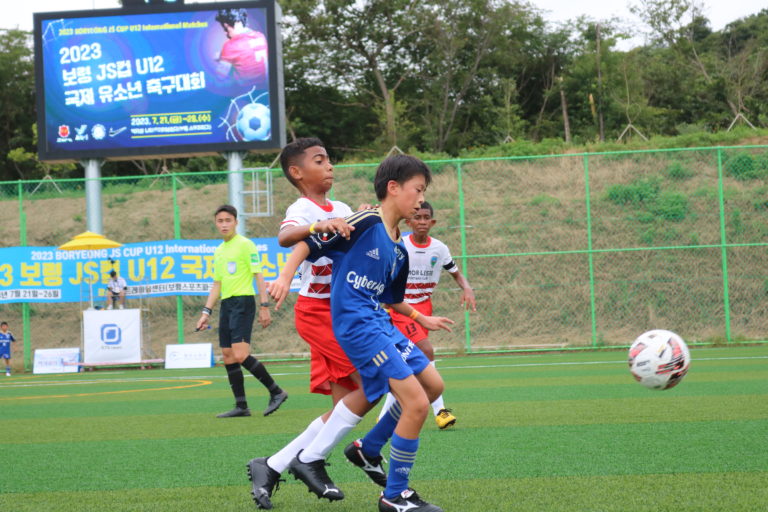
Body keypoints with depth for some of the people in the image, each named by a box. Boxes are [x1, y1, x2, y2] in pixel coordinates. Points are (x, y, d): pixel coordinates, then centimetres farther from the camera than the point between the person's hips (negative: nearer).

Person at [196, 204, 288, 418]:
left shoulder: (245, 245, -5)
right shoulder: (219, 251, 18)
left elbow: (258, 276, -8)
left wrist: (264, 306, -13)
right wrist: (206, 312, 17)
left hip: (243, 302, -8)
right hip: (226, 305, 8)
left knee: (240, 355, -18)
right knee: (228, 357, 4)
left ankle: (276, 392, -7)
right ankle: (241, 406, 8)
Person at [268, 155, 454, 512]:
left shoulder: (399, 251, 14)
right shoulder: (365, 223, -11)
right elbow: (308, 244, -11)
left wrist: (423, 319, 33)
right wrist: (284, 278, -22)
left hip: (379, 322, 10)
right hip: (356, 324, -10)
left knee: (433, 385, 15)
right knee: (416, 402, -14)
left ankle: (367, 450, 27)